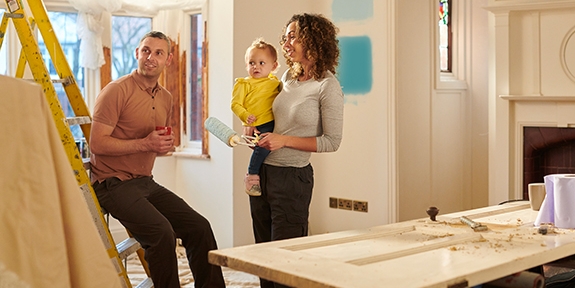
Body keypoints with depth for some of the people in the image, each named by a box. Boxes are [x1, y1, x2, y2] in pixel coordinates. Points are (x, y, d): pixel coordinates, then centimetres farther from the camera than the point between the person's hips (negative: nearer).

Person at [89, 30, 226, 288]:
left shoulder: (165, 98, 13)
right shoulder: (117, 91, -12)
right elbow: (97, 143, -17)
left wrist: (165, 146, 2)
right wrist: (144, 144, -22)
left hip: (146, 182, 8)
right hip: (113, 183, -8)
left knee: (199, 227, 0)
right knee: (161, 232, -28)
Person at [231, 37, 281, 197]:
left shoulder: (275, 82, 16)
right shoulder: (244, 84, 2)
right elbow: (235, 104, -3)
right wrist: (246, 116, -19)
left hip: (274, 123, 7)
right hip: (256, 126, -6)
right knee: (263, 146, -25)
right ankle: (251, 176, -8)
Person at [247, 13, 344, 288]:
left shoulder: (328, 86, -13)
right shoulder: (289, 76, 7)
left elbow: (332, 141, -13)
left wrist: (284, 141, -17)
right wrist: (252, 129, 4)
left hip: (292, 177, -7)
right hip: (261, 170, 7)